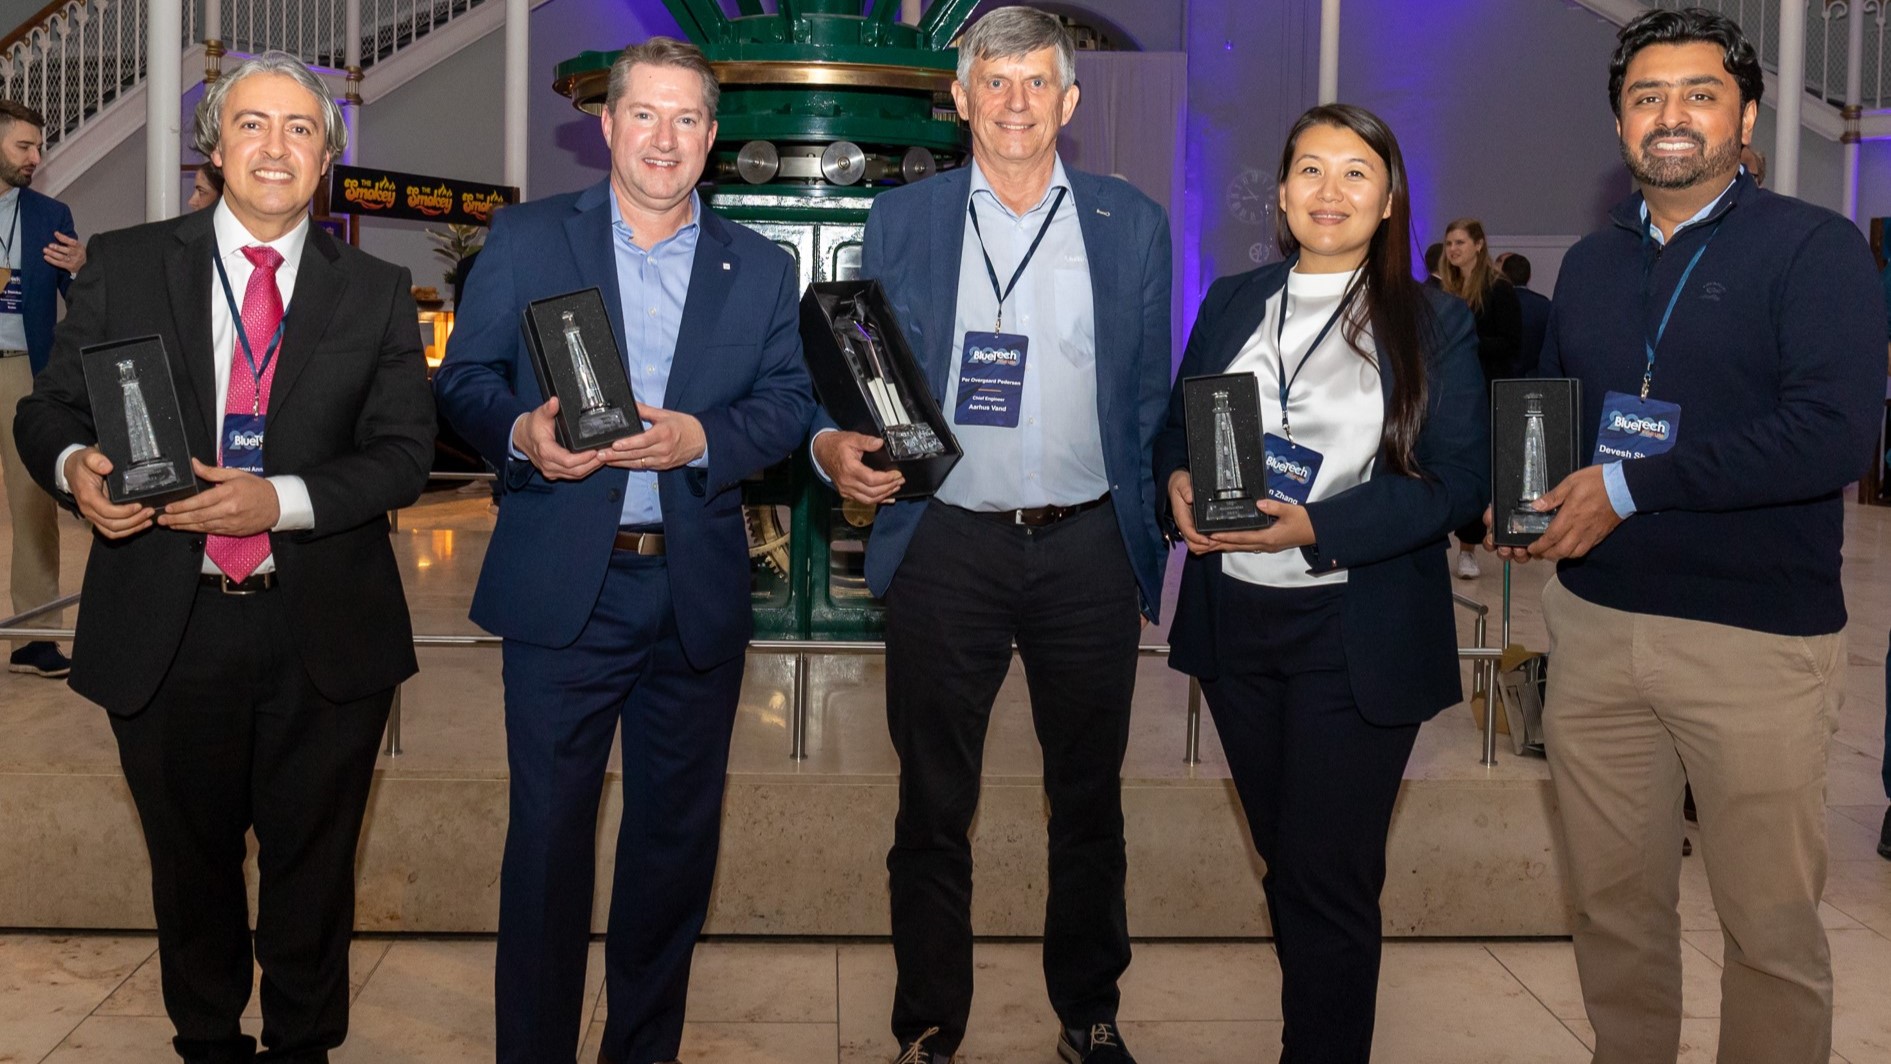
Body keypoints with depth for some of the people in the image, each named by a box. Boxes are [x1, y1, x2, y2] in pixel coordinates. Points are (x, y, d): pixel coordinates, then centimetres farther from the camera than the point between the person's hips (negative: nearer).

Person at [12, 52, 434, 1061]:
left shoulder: (376, 292, 3)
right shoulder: (123, 264, 4)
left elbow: (402, 453, -3)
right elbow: (48, 407, 5)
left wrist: (280, 501, -18)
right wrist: (75, 468, -19)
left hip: (325, 635, 0)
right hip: (164, 627, 0)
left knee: (312, 861, 12)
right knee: (191, 861, 16)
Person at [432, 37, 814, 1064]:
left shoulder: (761, 269, 10)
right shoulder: (526, 238, 5)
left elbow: (789, 401, 3)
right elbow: (463, 377, 4)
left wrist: (702, 437, -15)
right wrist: (518, 431, -17)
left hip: (698, 595, 2)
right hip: (561, 589, -2)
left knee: (676, 838, 12)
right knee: (546, 834, 2)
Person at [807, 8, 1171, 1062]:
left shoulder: (1133, 223, 6)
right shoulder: (901, 220, 4)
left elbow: (1151, 396, 8)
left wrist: (1152, 539, 4)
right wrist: (838, 445, -15)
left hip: (1090, 548, 1)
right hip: (946, 545, -1)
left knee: (1090, 801, 13)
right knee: (934, 807, 9)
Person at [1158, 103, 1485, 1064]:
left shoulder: (1433, 322, -2)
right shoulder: (1231, 303, 10)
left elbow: (1459, 480, -9)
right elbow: (1176, 426, 13)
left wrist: (1316, 528, -21)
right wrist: (1178, 482, -11)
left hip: (1359, 636, -4)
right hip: (1234, 619, 4)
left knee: (1329, 880, 0)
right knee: (1283, 859, 17)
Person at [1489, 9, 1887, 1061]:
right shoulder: (1590, 264, 13)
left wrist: (1631, 487, -17)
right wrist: (1521, 503, 1)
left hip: (1761, 637, -5)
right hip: (1595, 621, 5)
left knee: (1770, 923, 6)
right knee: (1613, 900, 14)